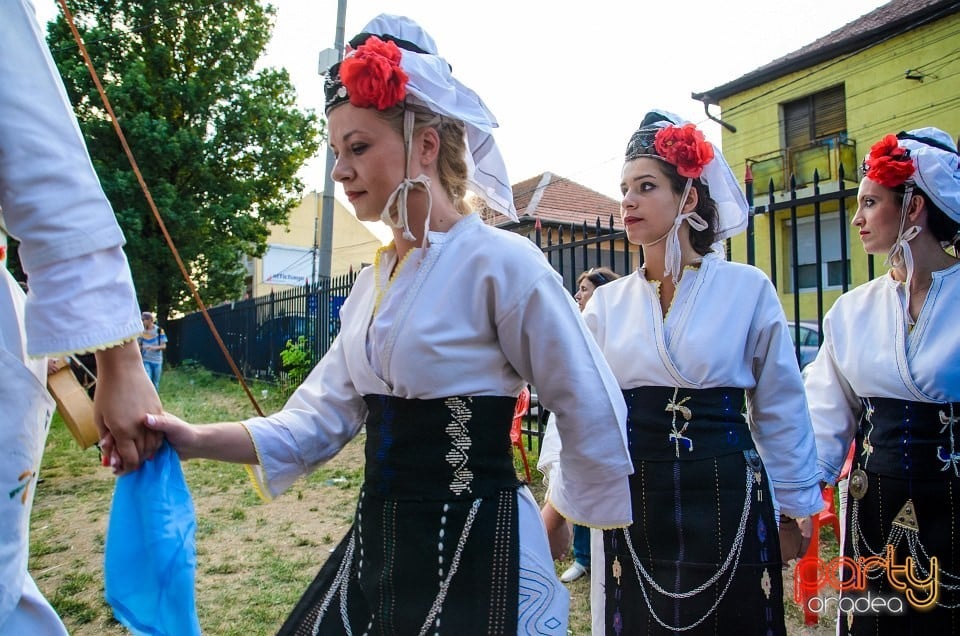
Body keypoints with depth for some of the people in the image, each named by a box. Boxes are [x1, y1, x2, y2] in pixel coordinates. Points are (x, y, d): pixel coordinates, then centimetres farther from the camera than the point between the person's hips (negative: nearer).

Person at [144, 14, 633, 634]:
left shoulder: (500, 262, -17)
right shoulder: (376, 278, 6)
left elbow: (597, 418, -11)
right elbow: (320, 419, 4)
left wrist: (554, 524, 3)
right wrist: (196, 440, -9)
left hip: (474, 550, -7)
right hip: (380, 539, 7)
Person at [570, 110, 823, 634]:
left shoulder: (748, 289, -4)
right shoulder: (607, 303, 3)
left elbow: (780, 409, 2)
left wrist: (796, 507, 6)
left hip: (726, 497, -2)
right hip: (633, 500, 2)